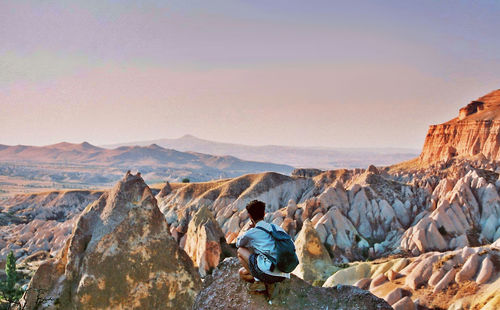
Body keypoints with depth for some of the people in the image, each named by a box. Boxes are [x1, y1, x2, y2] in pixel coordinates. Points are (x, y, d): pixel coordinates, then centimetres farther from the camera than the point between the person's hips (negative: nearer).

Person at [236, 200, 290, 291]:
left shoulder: (251, 233, -1)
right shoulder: (277, 228, 13)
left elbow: (238, 244, 20)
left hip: (268, 273, -7)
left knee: (240, 251, 13)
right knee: (242, 272, 26)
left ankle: (259, 280, 2)